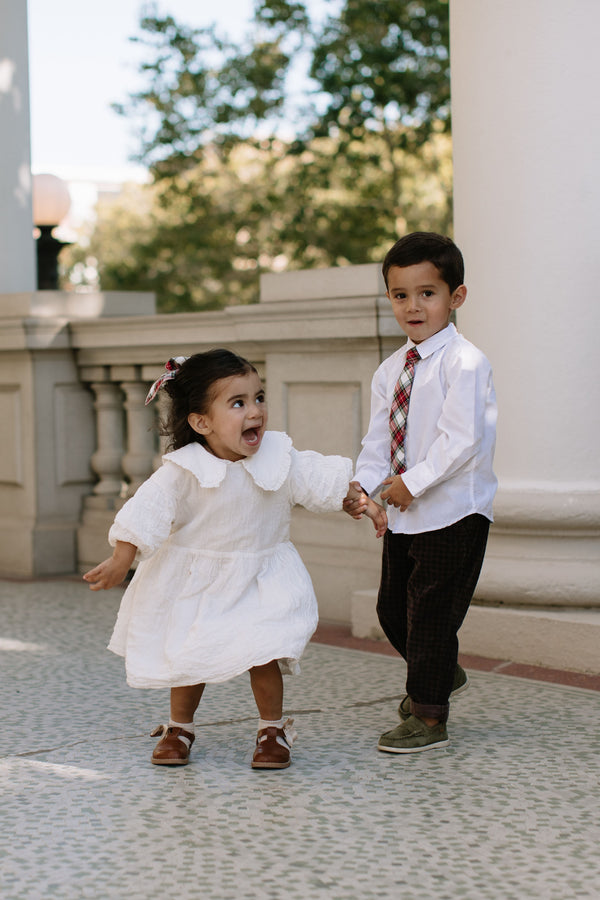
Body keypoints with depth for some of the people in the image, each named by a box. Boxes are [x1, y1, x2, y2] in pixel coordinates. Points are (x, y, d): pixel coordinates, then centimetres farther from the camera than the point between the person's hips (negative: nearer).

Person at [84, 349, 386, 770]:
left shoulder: (279, 458, -13)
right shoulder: (183, 470, -22)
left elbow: (325, 481, -2)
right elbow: (148, 510, -20)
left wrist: (364, 503, -7)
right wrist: (121, 560, -24)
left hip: (262, 579, 1)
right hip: (194, 579, -1)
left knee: (263, 649, -11)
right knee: (189, 654, 10)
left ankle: (273, 728, 12)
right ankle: (180, 727, 34)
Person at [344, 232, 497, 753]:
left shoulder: (464, 362, -15)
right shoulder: (390, 371, 9)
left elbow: (461, 440, -21)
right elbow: (379, 438, 8)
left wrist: (412, 483, -21)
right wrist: (363, 485, -9)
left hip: (453, 512, -8)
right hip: (404, 513, 8)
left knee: (430, 610, -3)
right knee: (393, 608, 16)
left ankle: (429, 717, 10)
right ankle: (442, 675, 42)